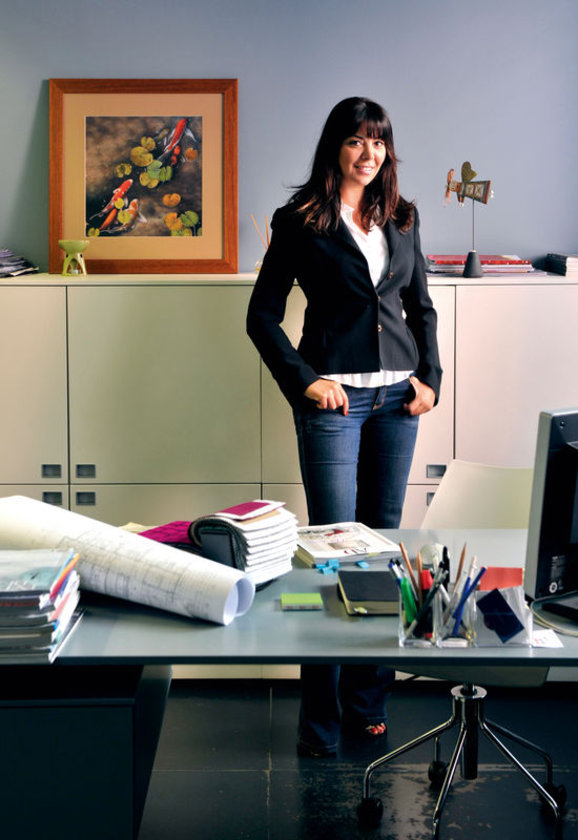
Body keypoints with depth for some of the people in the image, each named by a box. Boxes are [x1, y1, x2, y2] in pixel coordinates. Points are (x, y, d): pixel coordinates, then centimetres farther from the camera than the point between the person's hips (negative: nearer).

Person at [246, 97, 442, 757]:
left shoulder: (401, 218, 13)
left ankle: (367, 701, 19)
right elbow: (262, 315, 0)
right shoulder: (299, 221, -1)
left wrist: (430, 376, 6)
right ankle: (320, 721, 2)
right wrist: (304, 381, -10)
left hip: (396, 394, 5)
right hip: (335, 397, -5)